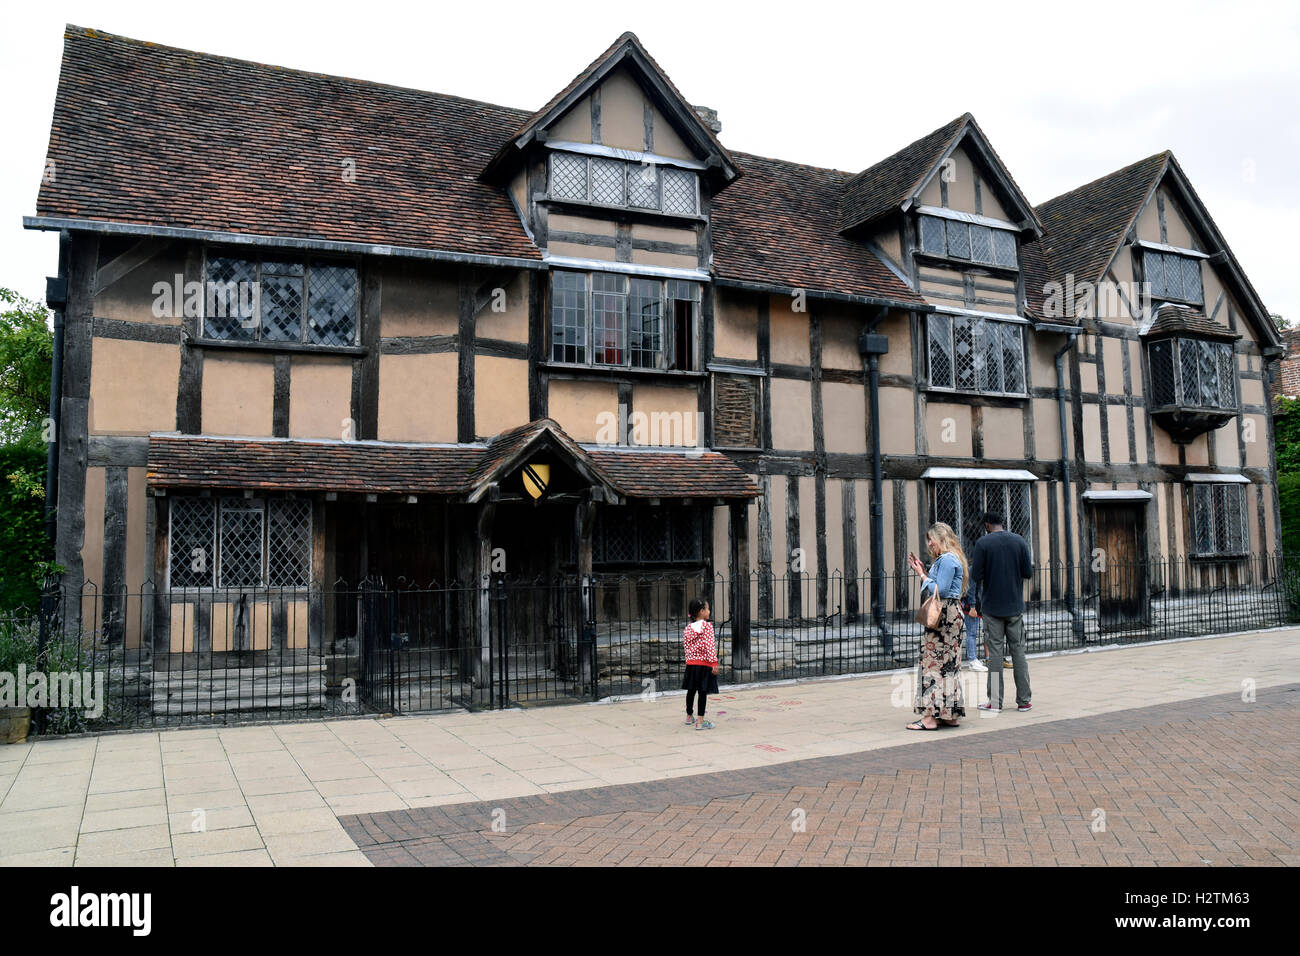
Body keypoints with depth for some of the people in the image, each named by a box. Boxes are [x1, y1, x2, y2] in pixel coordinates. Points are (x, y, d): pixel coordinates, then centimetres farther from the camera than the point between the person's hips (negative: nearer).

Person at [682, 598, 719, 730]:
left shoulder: (688, 628, 5)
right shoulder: (707, 626, -11)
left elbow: (687, 647, 9)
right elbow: (710, 646, -17)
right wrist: (714, 662, -17)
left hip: (691, 663, 6)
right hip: (705, 664, -6)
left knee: (691, 690, 18)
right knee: (703, 692, -2)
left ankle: (689, 717, 34)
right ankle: (700, 722, -2)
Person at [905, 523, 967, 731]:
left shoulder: (947, 560, -13)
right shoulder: (945, 559, 19)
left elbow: (940, 590, -18)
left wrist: (922, 575, -8)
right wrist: (923, 570, 14)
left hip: (944, 617, -11)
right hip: (948, 616, 11)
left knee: (933, 662, -9)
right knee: (947, 664, 12)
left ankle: (930, 716, -8)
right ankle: (950, 714, 17)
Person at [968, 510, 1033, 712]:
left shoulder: (983, 543, -7)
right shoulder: (1020, 541, 2)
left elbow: (976, 576, -10)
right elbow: (1028, 573, 1)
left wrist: (973, 565, 10)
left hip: (992, 607, -2)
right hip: (1015, 606, 3)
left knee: (995, 652, 1)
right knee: (1018, 650, 8)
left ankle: (995, 701, 3)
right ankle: (1023, 701, 11)